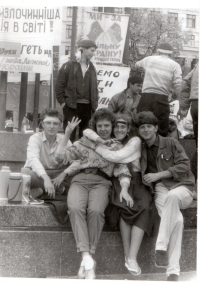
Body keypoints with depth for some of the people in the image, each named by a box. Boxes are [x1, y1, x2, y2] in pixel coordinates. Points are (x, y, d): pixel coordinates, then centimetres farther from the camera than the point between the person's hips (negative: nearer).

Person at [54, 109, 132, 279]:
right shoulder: (84, 143, 25)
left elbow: (123, 172, 9)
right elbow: (60, 157, 15)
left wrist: (124, 189, -11)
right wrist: (67, 133, 10)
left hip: (101, 183, -1)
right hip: (80, 181, 1)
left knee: (95, 211, -35)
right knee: (75, 208, -34)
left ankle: (88, 258, -28)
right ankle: (86, 257, -40)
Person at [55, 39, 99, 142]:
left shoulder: (92, 68, 14)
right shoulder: (68, 66, -3)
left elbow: (94, 87, 17)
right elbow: (59, 85, -3)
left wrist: (95, 104, 9)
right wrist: (62, 102, -8)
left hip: (87, 107, 5)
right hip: (71, 106, -5)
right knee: (69, 134, -3)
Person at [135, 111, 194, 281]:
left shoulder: (170, 143, 5)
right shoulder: (141, 151, 17)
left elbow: (184, 165, -4)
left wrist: (157, 175, -9)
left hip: (181, 187, -1)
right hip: (160, 189, 2)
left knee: (172, 195, -42)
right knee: (176, 219, -32)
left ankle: (161, 246, -40)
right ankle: (173, 271, -38)